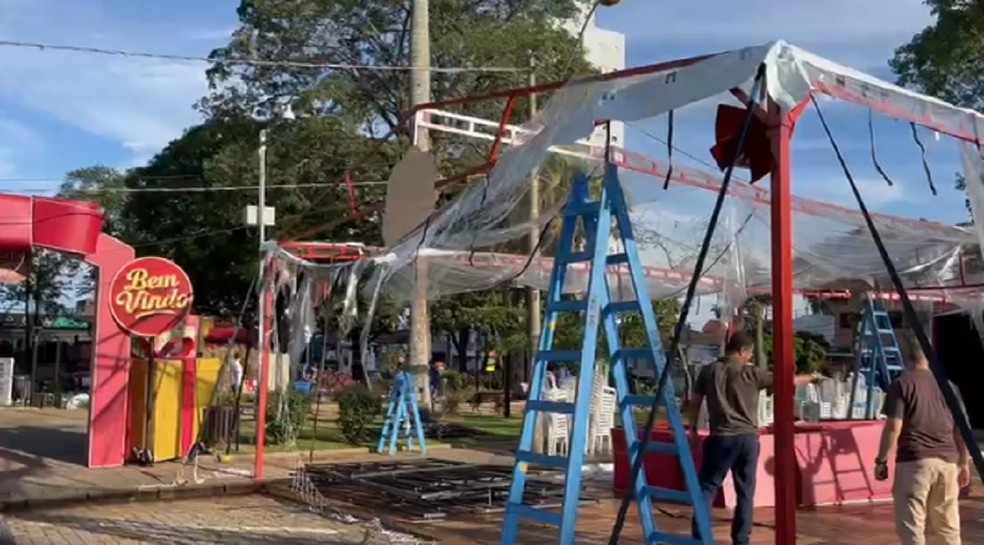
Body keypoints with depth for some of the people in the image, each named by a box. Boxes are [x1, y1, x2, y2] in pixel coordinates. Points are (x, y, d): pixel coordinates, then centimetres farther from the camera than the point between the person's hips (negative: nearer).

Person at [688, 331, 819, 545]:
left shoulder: (709, 370, 4)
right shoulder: (751, 373, 0)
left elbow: (695, 402, 8)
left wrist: (693, 428, 20)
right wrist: (810, 377, 26)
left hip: (720, 437, 0)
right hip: (748, 438, 0)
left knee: (708, 486, 6)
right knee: (745, 492, 9)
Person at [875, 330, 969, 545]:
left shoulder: (902, 385, -5)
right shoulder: (947, 384, 11)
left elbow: (893, 427, -11)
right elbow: (961, 428, 13)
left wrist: (881, 460, -4)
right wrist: (964, 462, 21)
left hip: (915, 461, -6)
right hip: (947, 460, 6)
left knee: (911, 525, -4)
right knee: (949, 525, 18)